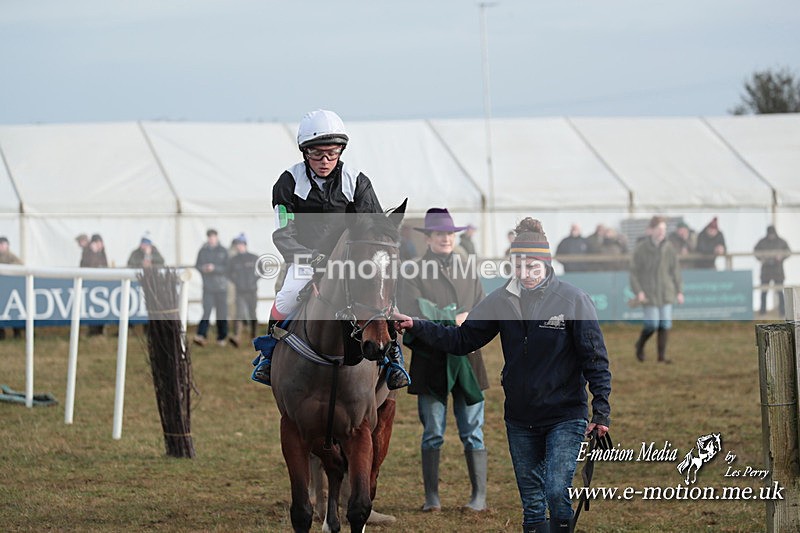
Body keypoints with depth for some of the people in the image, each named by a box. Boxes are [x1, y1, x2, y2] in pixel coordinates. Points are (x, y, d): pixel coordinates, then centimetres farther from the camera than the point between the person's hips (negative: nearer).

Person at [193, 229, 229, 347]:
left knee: (222, 314, 4)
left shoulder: (223, 251, 1)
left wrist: (215, 268, -19)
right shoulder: (203, 251, 8)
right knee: (206, 311, -13)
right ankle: (201, 336, -22)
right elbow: (197, 266, 11)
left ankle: (222, 338, 14)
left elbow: (226, 268, -4)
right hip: (207, 286, 0)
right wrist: (203, 268, -11)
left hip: (221, 286, 0)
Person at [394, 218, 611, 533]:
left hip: (565, 417, -4)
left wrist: (601, 411, -14)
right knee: (531, 505, 10)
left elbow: (595, 358, -8)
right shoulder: (502, 301, 1)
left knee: (557, 494, -19)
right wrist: (417, 327, -4)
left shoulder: (573, 300, -10)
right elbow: (462, 339, 7)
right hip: (520, 421, 5)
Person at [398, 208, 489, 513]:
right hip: (430, 359, -3)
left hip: (466, 358, 3)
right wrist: (453, 321, -12)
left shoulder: (468, 271, 14)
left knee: (472, 430, 1)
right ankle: (431, 497, 5)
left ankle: (479, 495, 4)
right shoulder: (415, 273, 2)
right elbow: (414, 314, -9)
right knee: (432, 433, -1)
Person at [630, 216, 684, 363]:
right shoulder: (641, 249, -7)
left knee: (665, 323, -1)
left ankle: (662, 355, 7)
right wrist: (638, 291, -14)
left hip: (666, 293, 3)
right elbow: (634, 272, -5)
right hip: (649, 294, -3)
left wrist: (679, 291, 4)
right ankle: (640, 345, 20)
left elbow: (675, 271, 8)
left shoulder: (669, 249, 2)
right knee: (652, 324, -8)